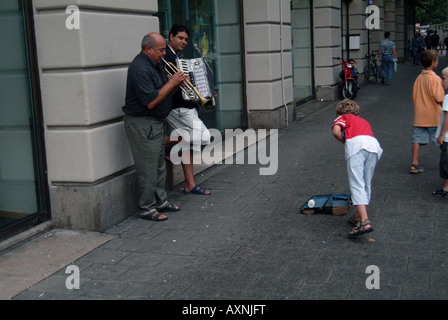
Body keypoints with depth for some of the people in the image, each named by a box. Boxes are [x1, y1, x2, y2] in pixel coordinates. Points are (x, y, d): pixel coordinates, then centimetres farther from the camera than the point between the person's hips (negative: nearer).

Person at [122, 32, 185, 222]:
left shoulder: (154, 64, 11)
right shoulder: (140, 68, -21)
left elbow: (163, 92, 18)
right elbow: (151, 101, -26)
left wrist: (177, 83, -1)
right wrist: (171, 83, -19)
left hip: (156, 123, 10)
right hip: (142, 125, -10)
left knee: (159, 165, 18)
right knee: (148, 168, -3)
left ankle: (161, 201, 29)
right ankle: (147, 208, 8)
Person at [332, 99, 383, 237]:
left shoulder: (343, 117, 24)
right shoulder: (364, 121, 40)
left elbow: (336, 131, 4)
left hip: (356, 144, -5)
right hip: (374, 144, 6)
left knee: (357, 185, -10)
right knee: (367, 184, 15)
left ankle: (365, 222, -22)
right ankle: (358, 216, 25)